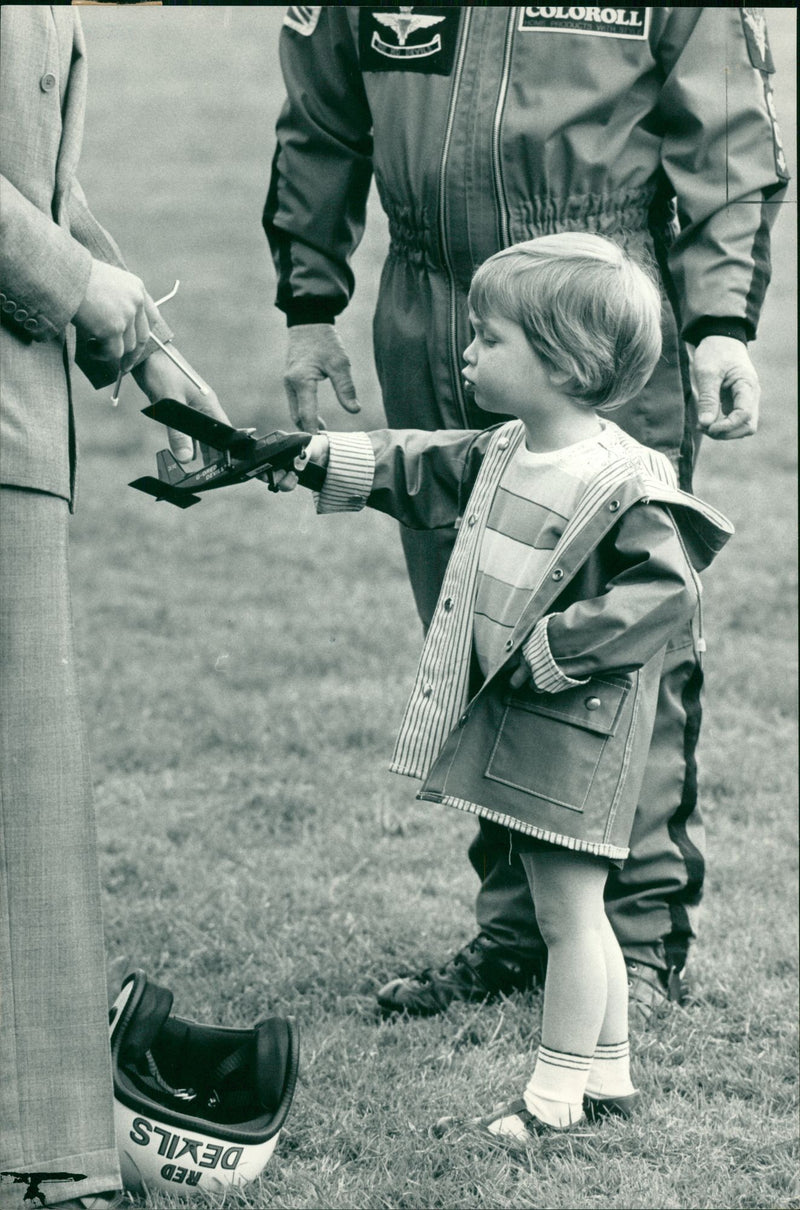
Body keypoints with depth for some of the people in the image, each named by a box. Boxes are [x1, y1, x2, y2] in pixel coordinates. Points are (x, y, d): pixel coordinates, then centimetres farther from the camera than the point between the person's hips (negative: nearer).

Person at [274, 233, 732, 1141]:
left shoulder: (625, 485, -18)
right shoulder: (500, 455, 8)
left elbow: (666, 589, -24)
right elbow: (418, 472, 21)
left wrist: (552, 649, -22)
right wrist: (320, 459, 14)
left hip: (574, 728, -9)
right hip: (506, 721, 9)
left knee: (567, 911, -2)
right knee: (569, 912, 15)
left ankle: (556, 1093, 5)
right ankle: (609, 1076, 25)